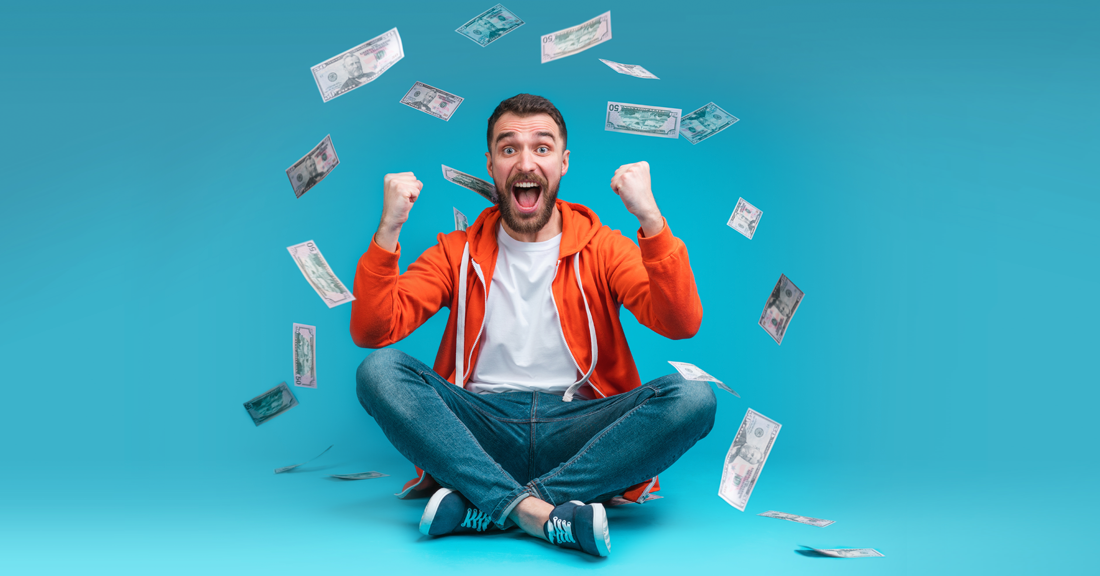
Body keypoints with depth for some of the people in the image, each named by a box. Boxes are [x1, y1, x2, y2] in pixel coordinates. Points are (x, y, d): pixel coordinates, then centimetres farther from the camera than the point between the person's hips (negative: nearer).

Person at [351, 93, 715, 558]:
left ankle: (478, 506, -29)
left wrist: (650, 219, -17)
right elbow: (371, 332, 0)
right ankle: (540, 512, -34)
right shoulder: (458, 253, 12)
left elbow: (681, 324, -7)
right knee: (379, 370, -24)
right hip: (479, 429, 0)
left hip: (576, 426, 0)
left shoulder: (601, 248, 9)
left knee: (693, 398, -26)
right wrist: (388, 229, -11)